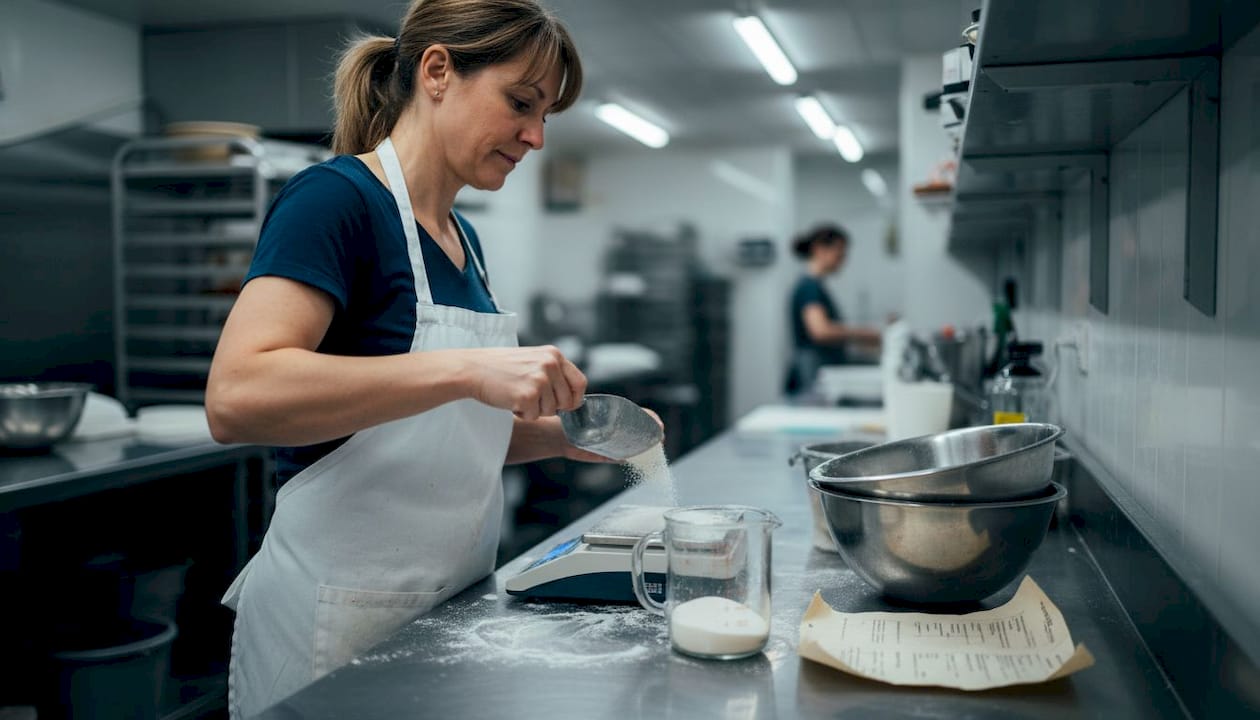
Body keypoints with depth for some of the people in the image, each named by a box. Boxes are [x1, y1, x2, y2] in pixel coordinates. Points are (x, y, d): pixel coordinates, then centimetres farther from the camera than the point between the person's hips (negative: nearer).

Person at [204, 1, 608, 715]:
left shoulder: (463, 236, 11)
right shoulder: (336, 197, -14)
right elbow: (237, 397, -29)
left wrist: (561, 435, 2)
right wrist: (469, 370, -32)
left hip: (452, 603, 8)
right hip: (341, 618, -8)